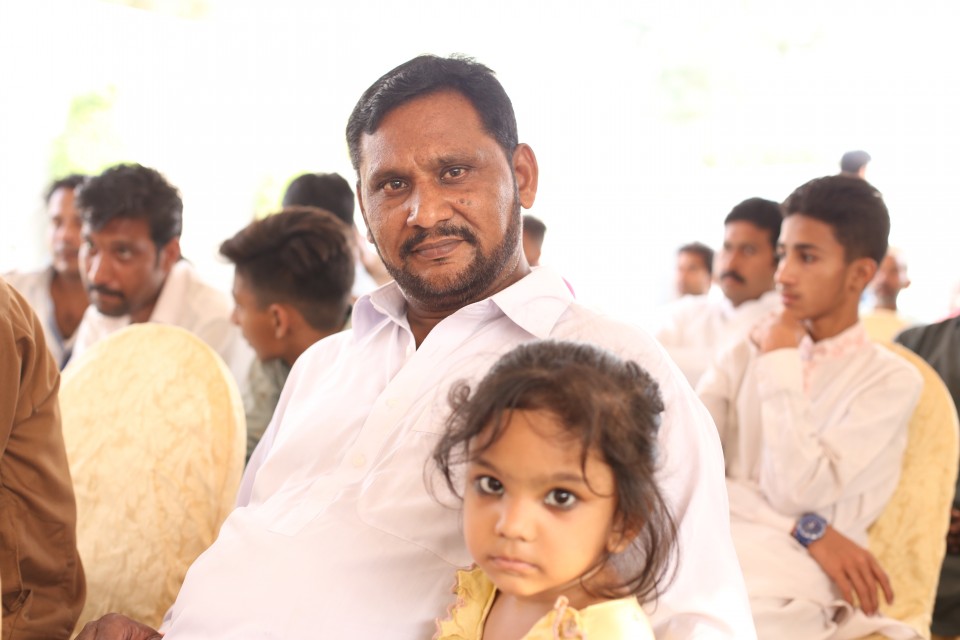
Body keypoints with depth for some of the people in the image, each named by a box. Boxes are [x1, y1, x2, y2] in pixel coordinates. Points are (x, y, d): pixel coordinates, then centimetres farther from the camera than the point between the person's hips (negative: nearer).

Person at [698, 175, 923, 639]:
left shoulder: (890, 380, 6)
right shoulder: (742, 357, 18)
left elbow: (796, 489, -6)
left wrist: (780, 359, 0)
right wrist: (804, 528, -10)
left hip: (787, 577, -4)